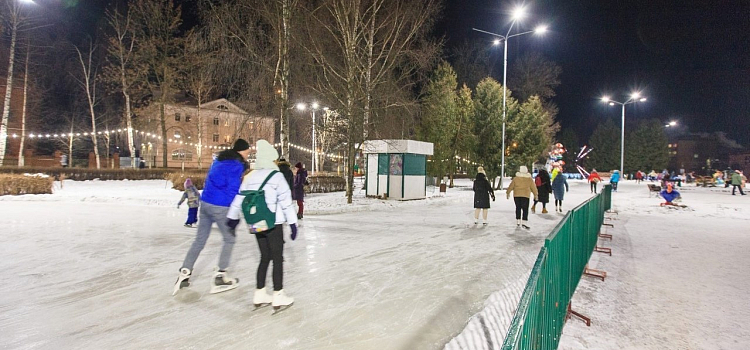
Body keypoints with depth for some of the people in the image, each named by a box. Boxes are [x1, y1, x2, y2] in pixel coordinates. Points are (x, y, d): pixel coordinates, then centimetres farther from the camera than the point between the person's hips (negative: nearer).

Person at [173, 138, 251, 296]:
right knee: (229, 239, 8)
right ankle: (220, 277, 11)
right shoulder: (236, 165, -13)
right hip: (220, 207, -8)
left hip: (205, 203, 8)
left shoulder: (219, 160, 14)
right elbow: (233, 190, -17)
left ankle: (184, 274, 14)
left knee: (199, 240, 14)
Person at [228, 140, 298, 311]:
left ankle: (259, 294, 21)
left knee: (265, 257, 17)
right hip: (274, 224, -6)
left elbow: (239, 198, 13)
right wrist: (293, 223, -9)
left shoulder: (249, 177, 6)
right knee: (278, 259, 4)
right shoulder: (277, 176, -11)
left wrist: (233, 217, 26)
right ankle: (278, 296, 8)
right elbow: (286, 201, -13)